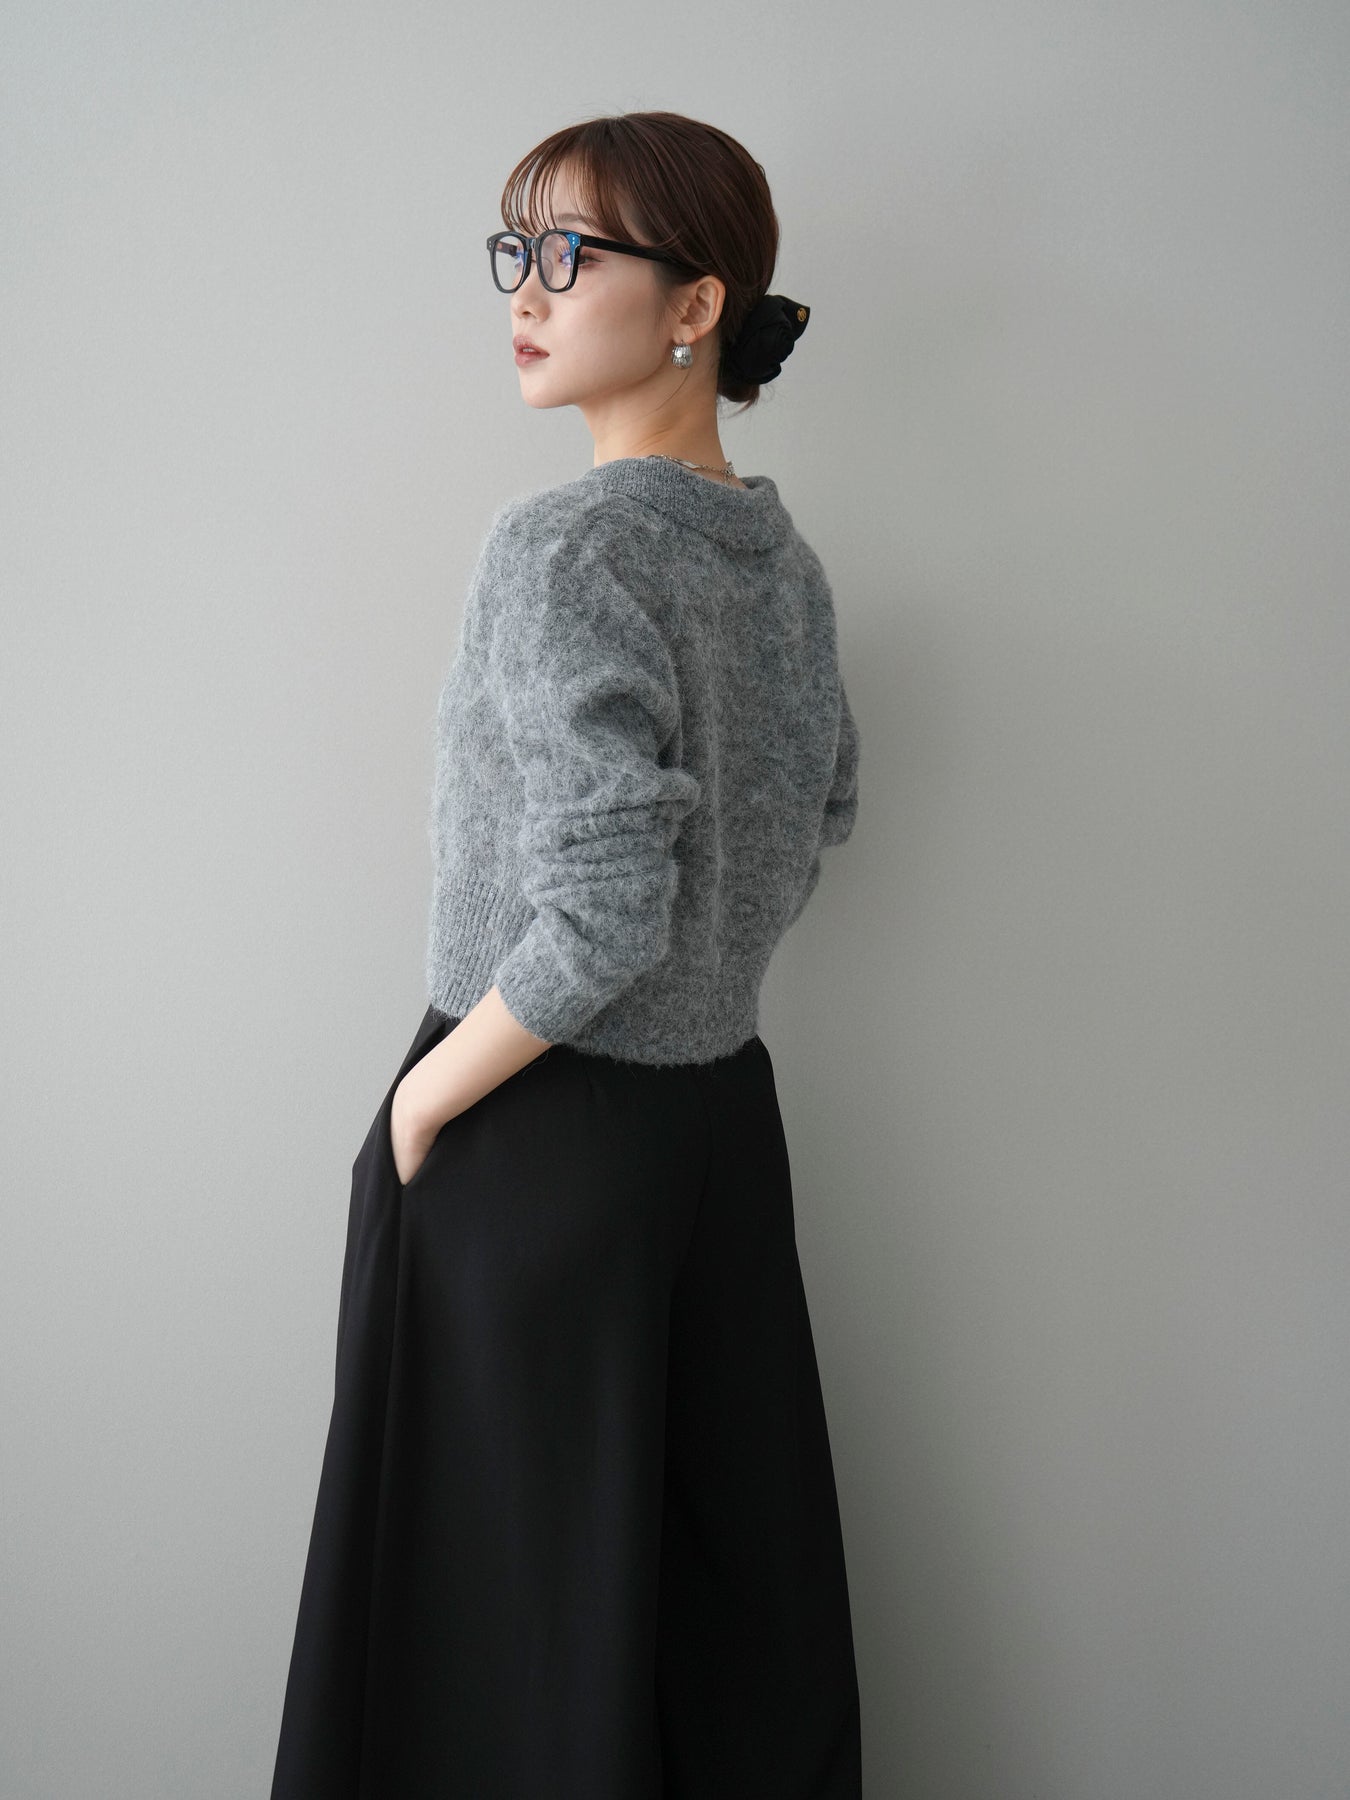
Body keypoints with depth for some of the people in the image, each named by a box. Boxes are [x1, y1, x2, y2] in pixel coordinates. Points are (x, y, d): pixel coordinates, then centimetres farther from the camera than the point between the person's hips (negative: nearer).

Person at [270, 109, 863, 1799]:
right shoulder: (782, 553, 5)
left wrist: (430, 1093, -12)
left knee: (518, 1583, 8)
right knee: (731, 1549, 19)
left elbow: (603, 910, -25)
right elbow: (824, 810, 18)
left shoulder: (567, 541, -19)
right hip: (726, 1104, 8)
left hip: (538, 1132, -8)